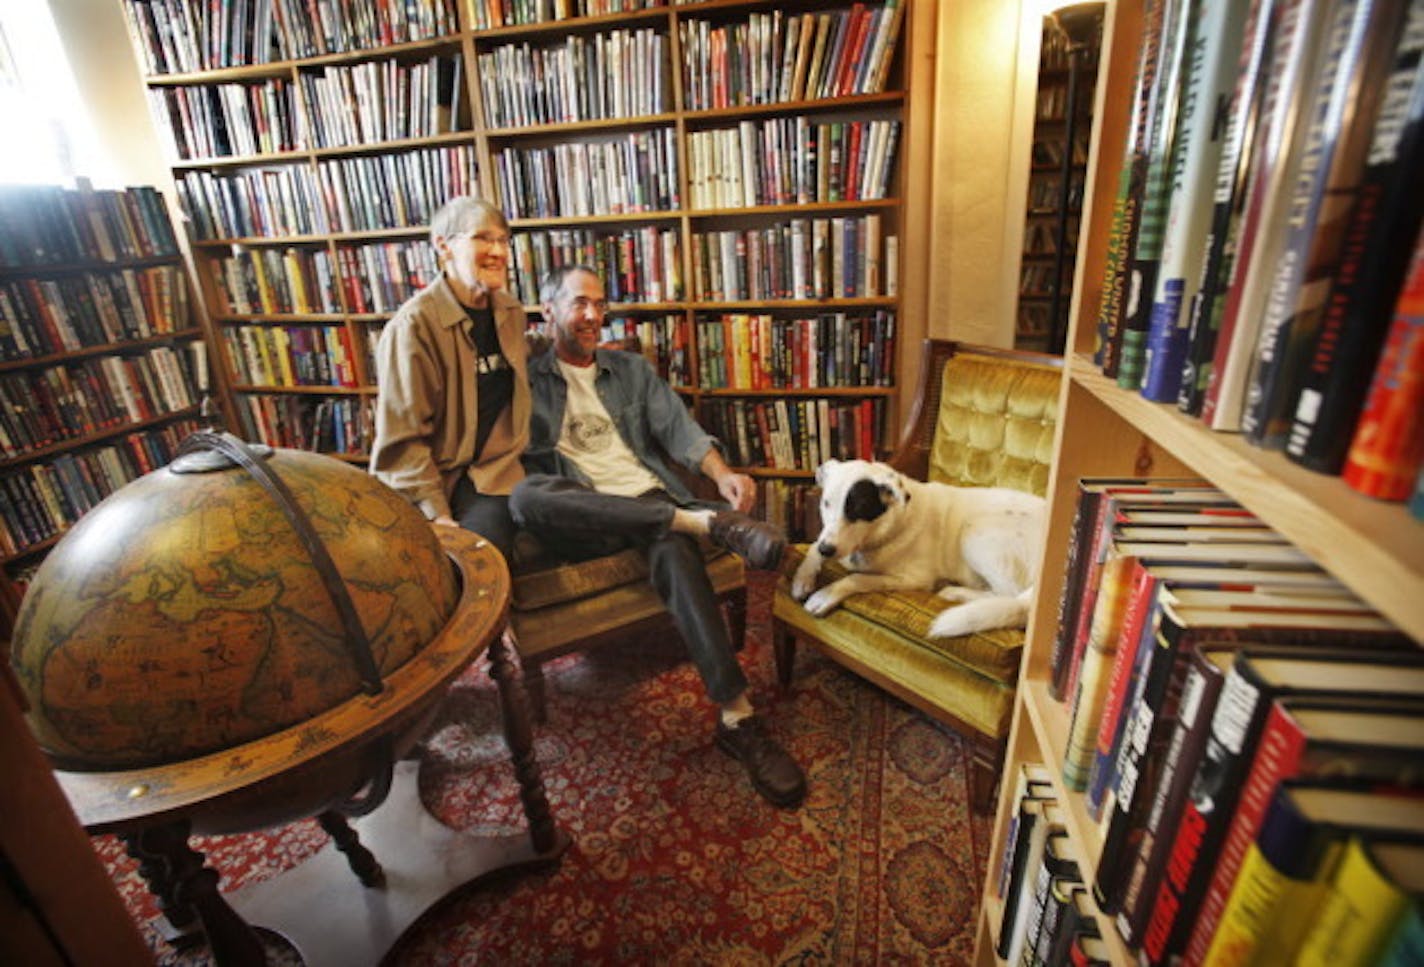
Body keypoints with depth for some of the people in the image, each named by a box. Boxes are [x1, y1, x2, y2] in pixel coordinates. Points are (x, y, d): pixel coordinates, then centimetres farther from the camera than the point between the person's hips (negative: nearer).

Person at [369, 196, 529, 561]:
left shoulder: (511, 312, 6)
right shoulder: (413, 324, -13)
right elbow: (402, 438, -14)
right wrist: (436, 514, -19)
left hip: (493, 473, 4)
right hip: (434, 477, -4)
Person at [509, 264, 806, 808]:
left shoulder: (633, 370, 22)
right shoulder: (527, 379, 15)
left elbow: (677, 428, 8)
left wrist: (722, 473, -13)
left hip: (649, 501, 2)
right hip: (580, 522, -1)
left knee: (676, 551, -34)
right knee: (524, 496, -35)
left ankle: (738, 718, -33)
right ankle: (710, 523, -37)